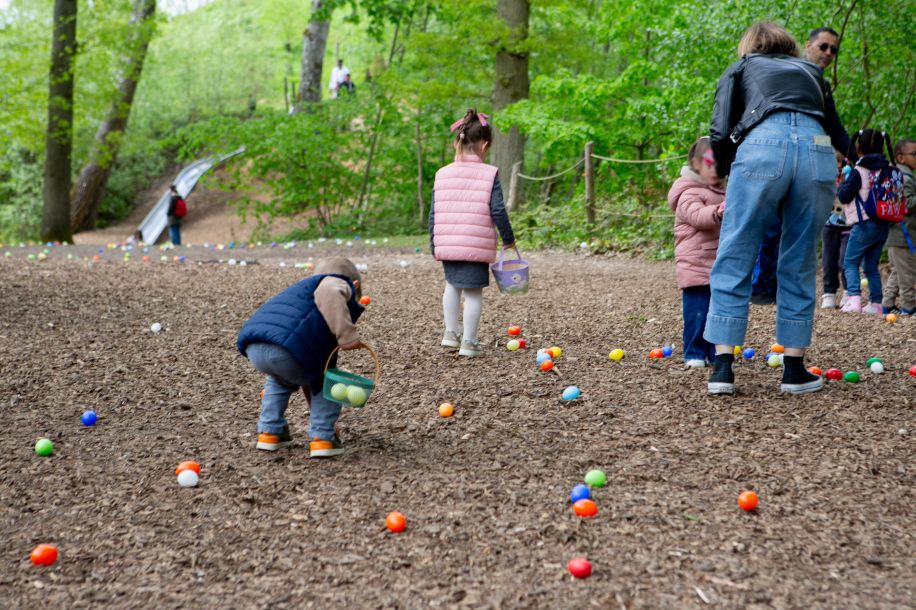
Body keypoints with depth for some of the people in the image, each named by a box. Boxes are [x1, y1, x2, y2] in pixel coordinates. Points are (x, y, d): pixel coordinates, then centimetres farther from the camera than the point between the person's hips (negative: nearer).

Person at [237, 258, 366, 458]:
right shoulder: (339, 283, 19)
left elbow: (308, 373, 47)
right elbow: (328, 294, -13)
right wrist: (347, 335, -10)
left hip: (253, 348, 8)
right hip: (284, 348, -8)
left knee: (281, 379, 39)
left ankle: (269, 432, 31)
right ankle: (322, 437, 11)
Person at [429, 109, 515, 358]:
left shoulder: (442, 174, 4)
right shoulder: (489, 174, -6)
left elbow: (434, 214, 6)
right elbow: (497, 211, -9)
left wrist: (434, 246, 14)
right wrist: (508, 238, 6)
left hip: (447, 245, 4)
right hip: (477, 246, -4)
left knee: (452, 285, 24)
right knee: (473, 292, 5)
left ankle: (450, 332, 23)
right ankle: (468, 341, 6)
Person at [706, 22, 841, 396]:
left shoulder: (739, 69, 27)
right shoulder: (809, 71, 36)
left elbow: (721, 133, 13)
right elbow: (835, 130, 27)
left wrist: (727, 176, 28)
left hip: (762, 147, -2)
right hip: (818, 152, 3)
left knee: (734, 261, 4)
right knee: (799, 266, 12)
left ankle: (723, 368, -1)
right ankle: (794, 371, 14)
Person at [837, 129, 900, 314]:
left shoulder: (859, 172, -11)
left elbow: (844, 196, -9)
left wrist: (842, 184, 9)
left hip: (864, 224, -6)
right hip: (883, 226, 6)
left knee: (850, 262, -1)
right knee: (871, 265, 13)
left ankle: (854, 297, -18)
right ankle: (876, 303, 10)